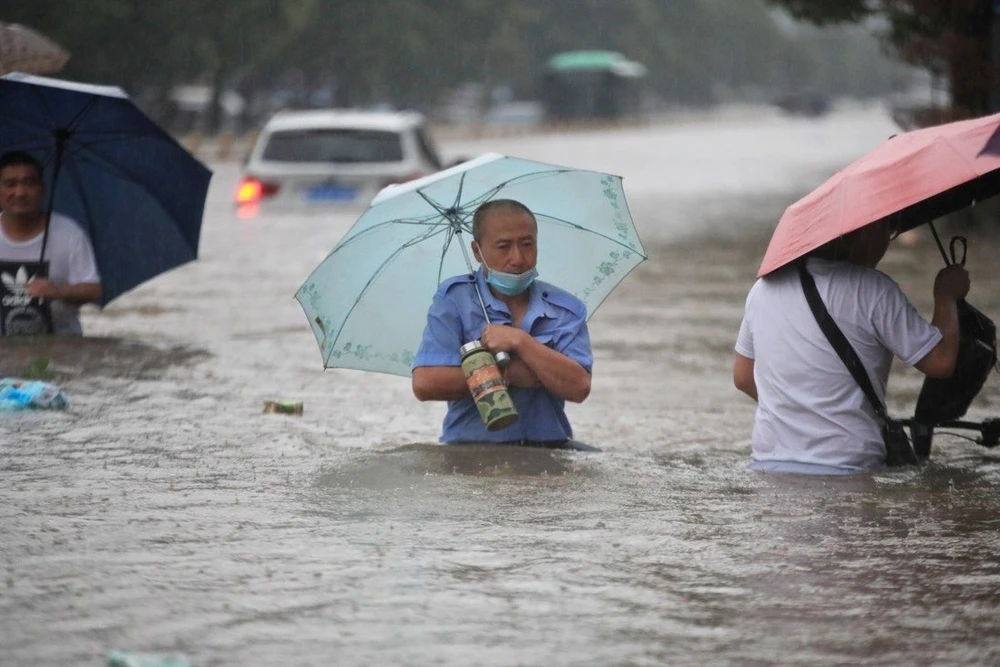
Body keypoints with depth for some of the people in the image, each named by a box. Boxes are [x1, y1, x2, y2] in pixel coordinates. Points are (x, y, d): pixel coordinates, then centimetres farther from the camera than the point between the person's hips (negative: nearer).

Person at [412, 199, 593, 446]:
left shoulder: (567, 309, 9)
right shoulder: (454, 299, 3)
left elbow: (579, 388, -6)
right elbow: (425, 384, -10)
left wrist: (520, 341, -13)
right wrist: (510, 374, -8)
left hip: (548, 449, 2)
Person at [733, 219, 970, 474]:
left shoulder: (764, 286, 11)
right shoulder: (873, 290, -8)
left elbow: (743, 377, 20)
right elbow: (940, 361, -5)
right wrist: (946, 295, 12)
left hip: (767, 463, 6)